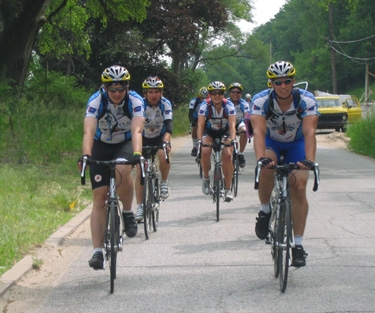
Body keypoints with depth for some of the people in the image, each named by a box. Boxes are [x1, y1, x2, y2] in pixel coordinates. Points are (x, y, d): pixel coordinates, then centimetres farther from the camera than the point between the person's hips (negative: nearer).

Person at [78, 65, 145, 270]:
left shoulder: (135, 101, -23)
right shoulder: (96, 101, -23)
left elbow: (137, 131, -35)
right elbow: (88, 132, -35)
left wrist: (137, 154, -53)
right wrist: (85, 156, -51)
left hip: (125, 144, -1)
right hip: (102, 146, 1)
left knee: (122, 171, -36)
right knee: (99, 197, -9)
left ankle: (128, 213, -10)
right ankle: (98, 251, -8)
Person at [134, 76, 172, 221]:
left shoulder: (165, 104, -22)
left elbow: (168, 125, -32)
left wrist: (166, 142, -50)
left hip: (160, 137, 0)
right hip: (144, 138, 0)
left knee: (163, 155, -33)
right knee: (140, 172, -9)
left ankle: (164, 182, -8)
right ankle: (140, 208, -4)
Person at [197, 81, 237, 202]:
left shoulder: (229, 105, -24)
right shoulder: (205, 105, -24)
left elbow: (232, 125, -32)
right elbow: (200, 125, -30)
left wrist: (232, 140, -48)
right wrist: (199, 140, -45)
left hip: (225, 132, 0)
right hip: (209, 131, 0)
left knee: (227, 155, -21)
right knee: (205, 152, -28)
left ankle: (228, 189, -12)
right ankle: (206, 178, -2)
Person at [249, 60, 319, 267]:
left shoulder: (307, 101, -27)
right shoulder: (261, 101, -28)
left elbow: (309, 132, -37)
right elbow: (258, 131, -39)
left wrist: (309, 160, -53)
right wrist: (261, 158, -56)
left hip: (296, 143, 0)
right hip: (271, 141, 0)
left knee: (299, 188, -15)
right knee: (267, 170, -33)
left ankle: (298, 245, -7)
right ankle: (264, 211, -6)